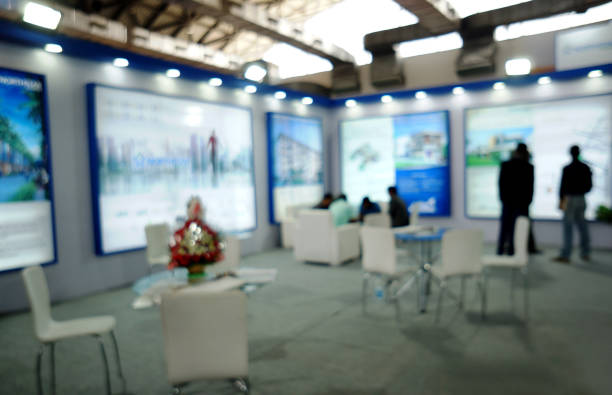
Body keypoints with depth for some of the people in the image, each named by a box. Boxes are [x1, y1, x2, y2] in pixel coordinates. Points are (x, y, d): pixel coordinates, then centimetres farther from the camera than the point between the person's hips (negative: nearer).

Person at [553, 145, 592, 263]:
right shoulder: (586, 168, 5)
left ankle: (565, 255, -8)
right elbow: (589, 185, 9)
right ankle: (585, 253, 21)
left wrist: (560, 200, -3)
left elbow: (563, 186, -11)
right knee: (582, 226, 13)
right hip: (581, 199, 5)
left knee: (568, 227, -6)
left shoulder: (567, 169, -10)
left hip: (569, 199, -5)